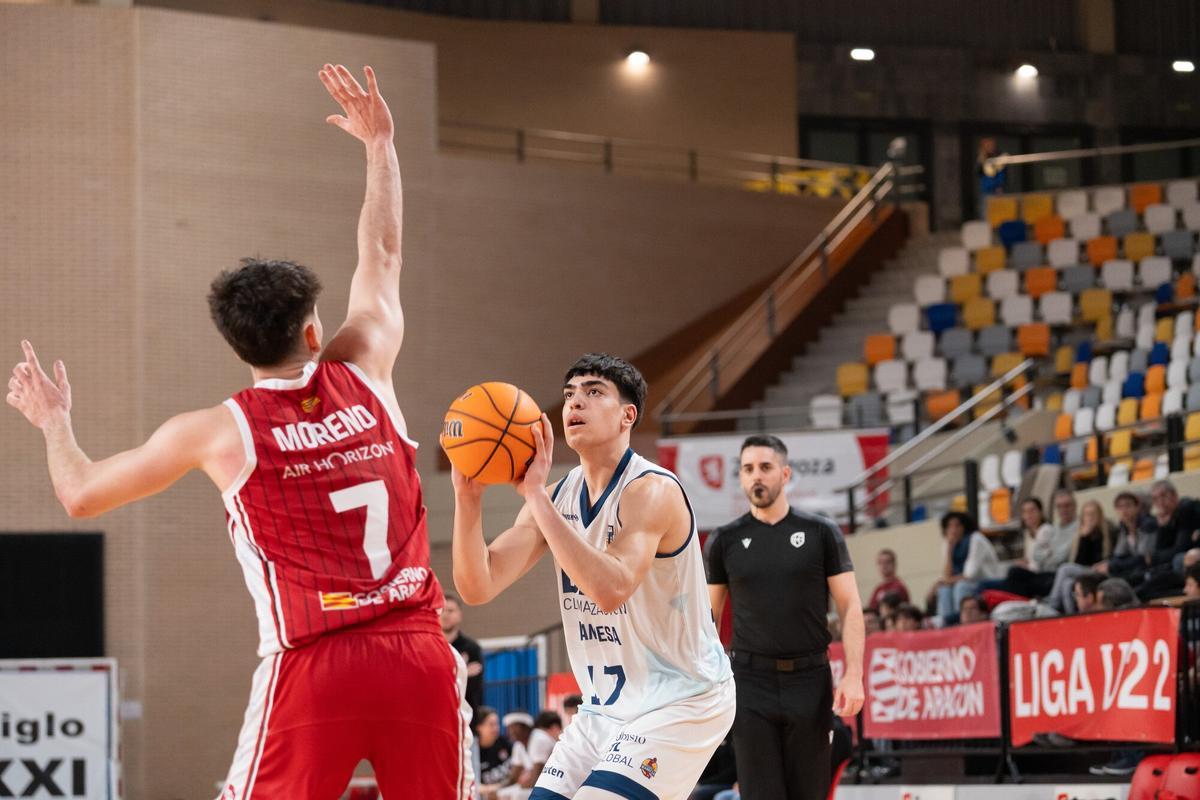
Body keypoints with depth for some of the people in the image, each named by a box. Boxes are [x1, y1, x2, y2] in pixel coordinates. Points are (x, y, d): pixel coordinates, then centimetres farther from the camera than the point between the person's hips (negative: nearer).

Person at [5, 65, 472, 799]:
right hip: (420, 654, 2)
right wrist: (380, 142, 39)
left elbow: (82, 494, 15)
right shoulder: (365, 374, 9)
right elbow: (382, 253, 26)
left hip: (313, 667, -2)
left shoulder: (218, 431, 3)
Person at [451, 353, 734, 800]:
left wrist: (536, 496, -35)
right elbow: (477, 588, -6)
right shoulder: (558, 498, 3)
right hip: (608, 708, 8)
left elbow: (612, 589, -36)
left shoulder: (652, 491, -19)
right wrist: (468, 496, -22)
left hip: (684, 700, -8)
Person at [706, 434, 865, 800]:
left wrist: (853, 674, -10)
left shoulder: (821, 533, 3)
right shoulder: (725, 540, 6)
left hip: (809, 678, 0)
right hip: (751, 681, 0)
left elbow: (850, 606, 1)